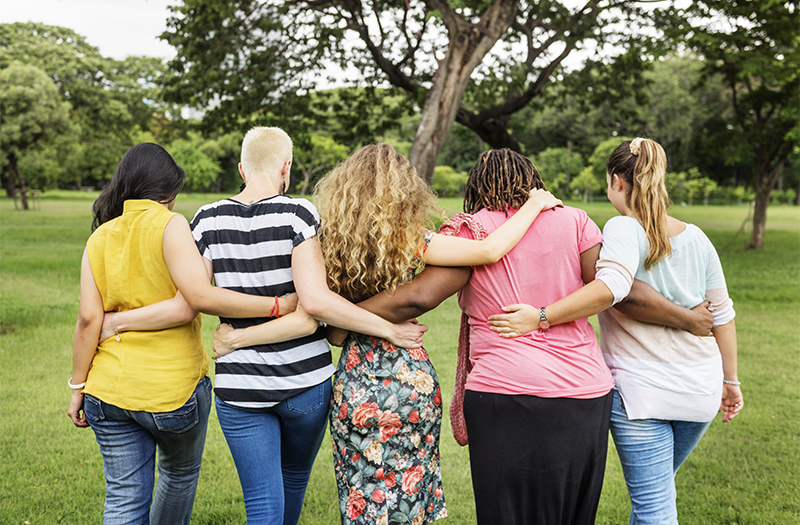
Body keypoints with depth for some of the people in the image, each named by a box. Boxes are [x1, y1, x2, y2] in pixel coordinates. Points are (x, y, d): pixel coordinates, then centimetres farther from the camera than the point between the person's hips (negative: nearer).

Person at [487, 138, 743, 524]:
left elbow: (611, 286, -34)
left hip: (641, 389, -6)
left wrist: (541, 317, -32)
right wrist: (730, 381, 20)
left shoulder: (624, 229, -13)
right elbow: (722, 315, 10)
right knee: (655, 491, 24)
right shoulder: (696, 238, 5)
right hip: (700, 390, 6)